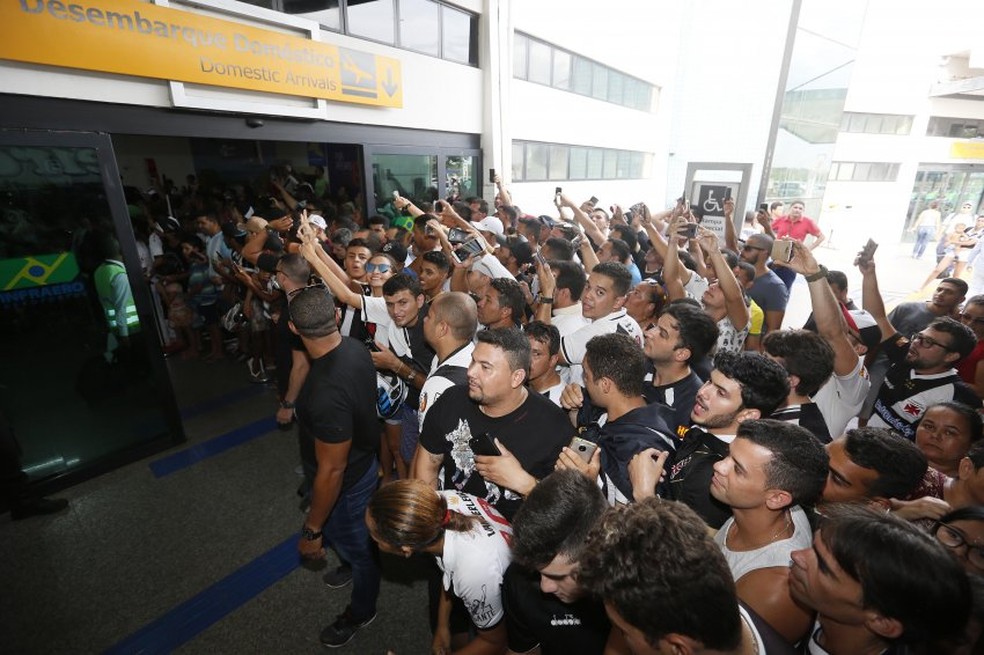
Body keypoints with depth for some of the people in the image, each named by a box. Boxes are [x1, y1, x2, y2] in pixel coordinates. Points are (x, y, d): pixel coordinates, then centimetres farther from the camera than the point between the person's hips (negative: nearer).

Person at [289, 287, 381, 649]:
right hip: (363, 459, 7)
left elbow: (332, 471, -32)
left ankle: (361, 612, 54)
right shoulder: (355, 347, -16)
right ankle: (354, 563, 70)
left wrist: (312, 530, -16)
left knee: (357, 548, 23)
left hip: (346, 483, -7)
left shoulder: (326, 392, -43)